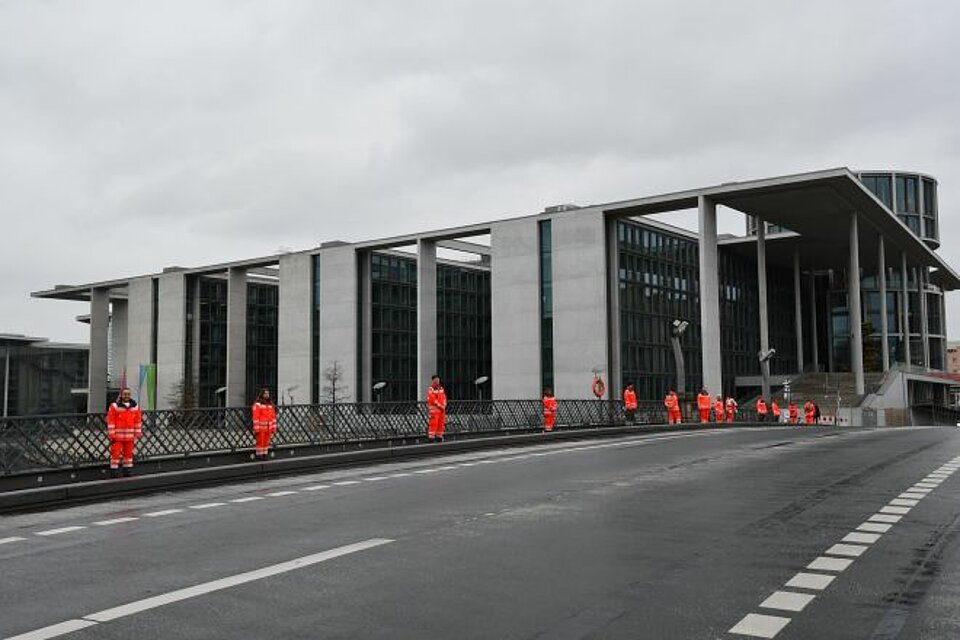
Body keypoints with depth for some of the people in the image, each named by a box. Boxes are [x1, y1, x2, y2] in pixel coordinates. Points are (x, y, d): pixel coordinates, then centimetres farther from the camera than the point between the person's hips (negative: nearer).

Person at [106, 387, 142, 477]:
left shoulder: (135, 406, 7)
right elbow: (110, 421, -6)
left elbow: (138, 421, 11)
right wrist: (111, 435, -10)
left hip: (130, 436, 4)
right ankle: (114, 471, 4)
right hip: (117, 436, -4)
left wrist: (137, 434, 7)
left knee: (129, 453, 10)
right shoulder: (114, 406, -6)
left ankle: (128, 470, 19)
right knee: (115, 453, -3)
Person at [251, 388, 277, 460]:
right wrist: (256, 429, -16)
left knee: (266, 442, 9)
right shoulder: (257, 404, -7)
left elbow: (273, 416, 14)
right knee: (260, 442, -5)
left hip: (268, 428, 6)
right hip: (260, 427, -6)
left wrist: (274, 428, 10)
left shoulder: (270, 404, 13)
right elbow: (255, 417, -12)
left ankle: (265, 455, 15)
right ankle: (259, 455, 1)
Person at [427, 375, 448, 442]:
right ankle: (431, 438, -9)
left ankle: (439, 437, 16)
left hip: (442, 410, 7)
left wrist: (444, 405, 0)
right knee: (433, 424, -11)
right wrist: (439, 405, -16)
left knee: (441, 424, 8)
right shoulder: (430, 390, -7)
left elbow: (444, 398, 17)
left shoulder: (441, 389, 17)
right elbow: (432, 399, -16)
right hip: (434, 410, -7)